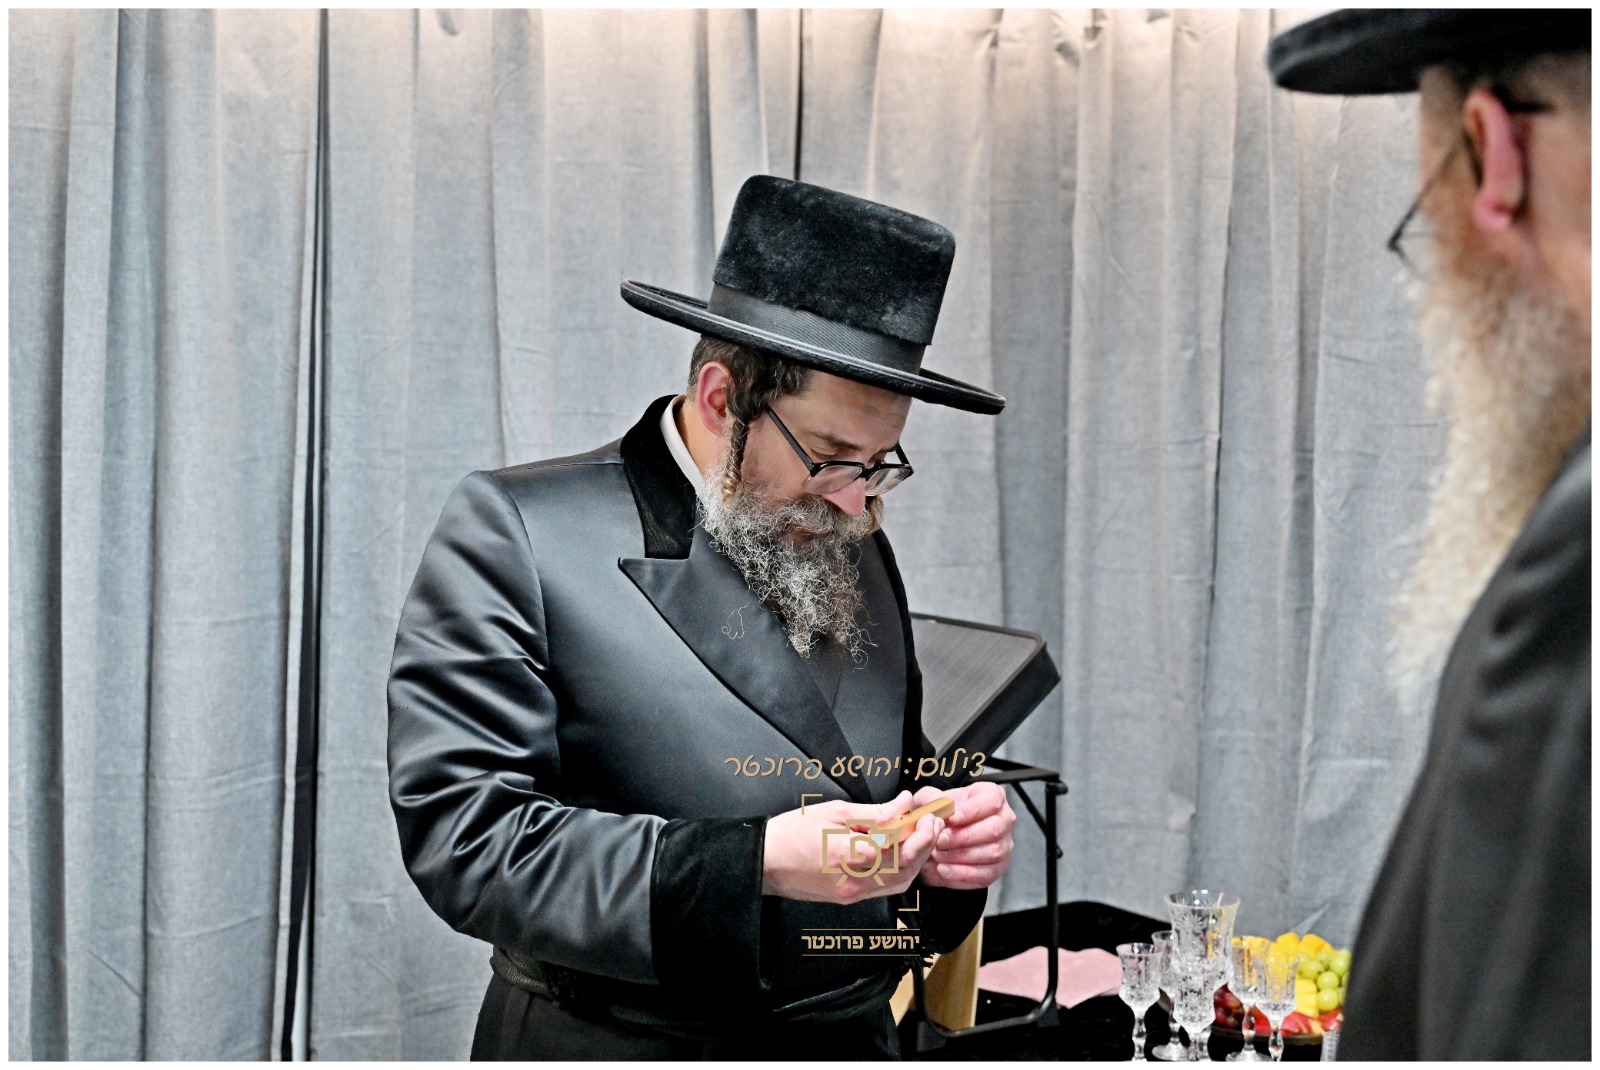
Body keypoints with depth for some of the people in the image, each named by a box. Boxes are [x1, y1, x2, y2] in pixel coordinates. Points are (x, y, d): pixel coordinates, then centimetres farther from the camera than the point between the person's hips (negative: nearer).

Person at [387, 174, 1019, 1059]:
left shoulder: (857, 554, 5)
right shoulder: (517, 530, -14)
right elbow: (464, 831, -21)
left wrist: (949, 838, -8)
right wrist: (757, 862, -28)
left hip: (849, 1044, 6)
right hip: (616, 1044, -5)